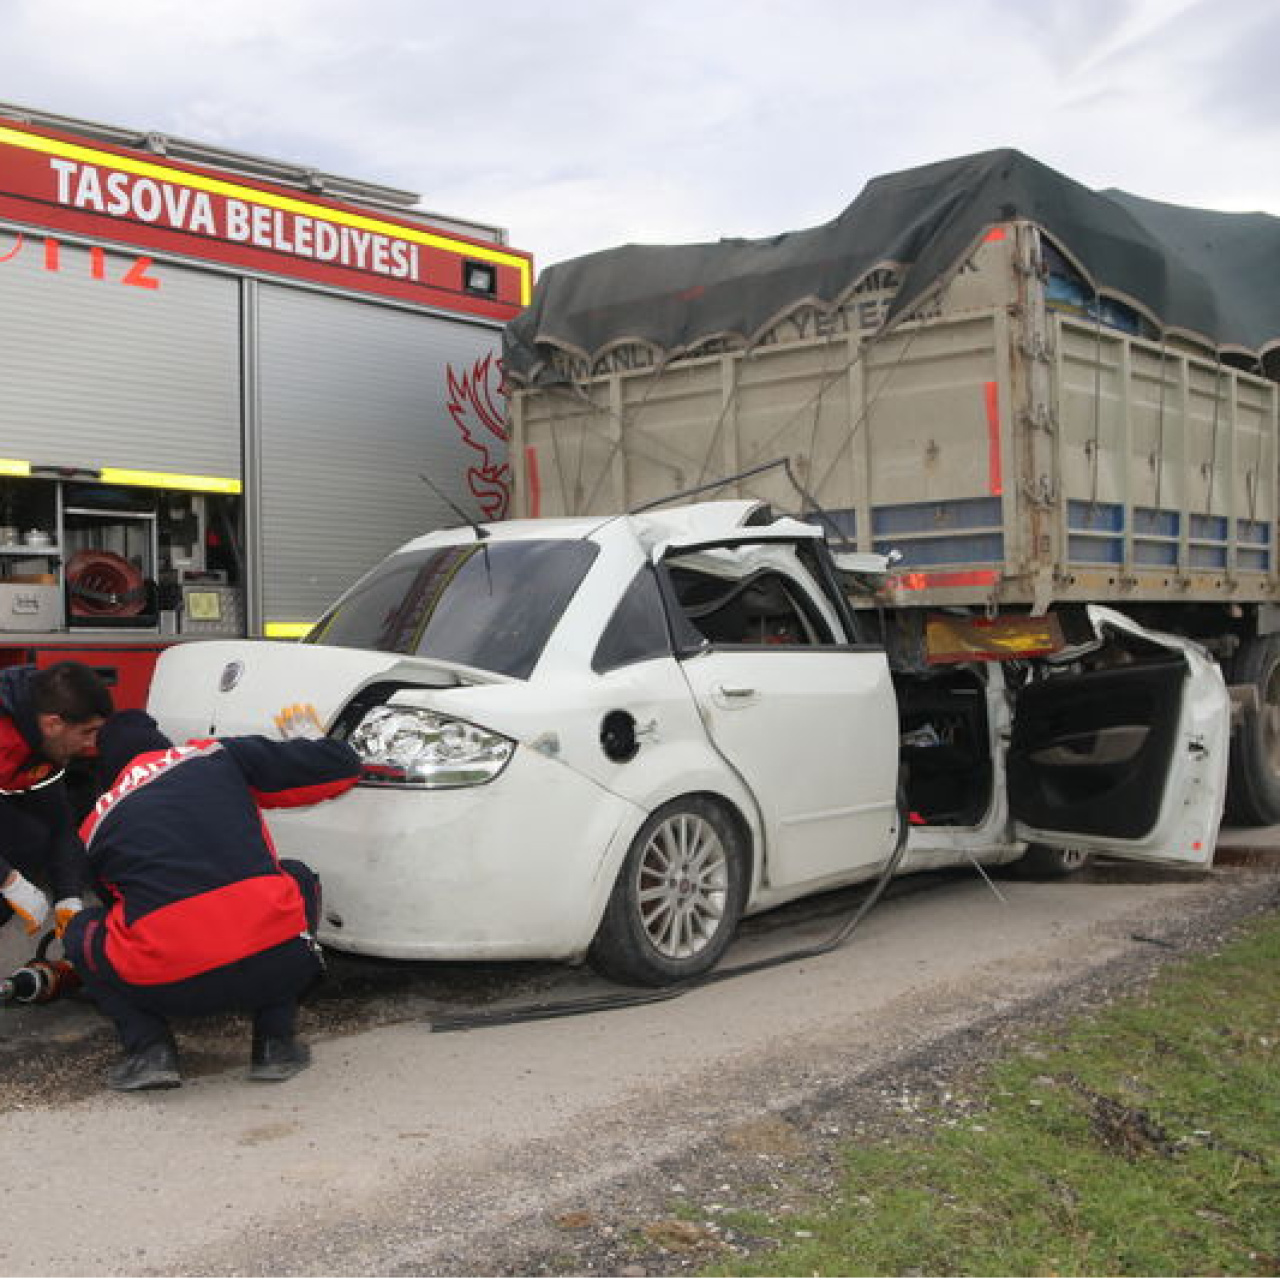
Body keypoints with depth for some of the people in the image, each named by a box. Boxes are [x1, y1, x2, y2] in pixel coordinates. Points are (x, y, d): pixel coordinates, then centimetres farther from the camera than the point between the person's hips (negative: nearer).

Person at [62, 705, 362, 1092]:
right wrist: (308, 737, 36)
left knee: (81, 933, 31)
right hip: (278, 965, -1)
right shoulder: (217, 755, 15)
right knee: (298, 879, 33)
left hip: (168, 987, 1)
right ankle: (275, 1045, 21)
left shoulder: (95, 824, 19)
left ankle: (148, 1049, 9)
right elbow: (341, 768, 13)